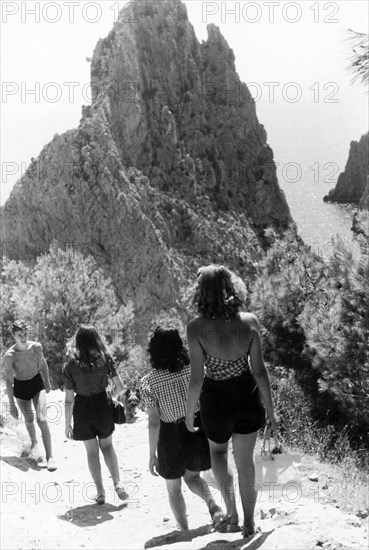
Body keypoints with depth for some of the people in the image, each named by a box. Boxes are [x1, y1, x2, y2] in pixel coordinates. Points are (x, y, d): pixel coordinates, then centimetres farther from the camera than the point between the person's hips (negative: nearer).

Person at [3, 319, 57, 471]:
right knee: (29, 420, 15)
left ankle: (50, 457, -8)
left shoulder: (36, 347, -17)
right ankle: (34, 442, 47)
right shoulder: (9, 356, -23)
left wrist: (47, 382, 16)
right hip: (20, 387, 0)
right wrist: (11, 404, -14)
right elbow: (9, 380, -16)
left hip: (37, 383, 0)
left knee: (41, 420, -12)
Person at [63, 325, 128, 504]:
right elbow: (119, 386, -7)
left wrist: (68, 424, -1)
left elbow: (69, 399, -11)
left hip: (83, 410, -1)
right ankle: (117, 483, 8)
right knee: (107, 446, 23)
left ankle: (100, 492, 19)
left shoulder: (70, 366, -14)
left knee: (92, 451, 15)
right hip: (103, 404, 1)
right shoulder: (106, 359, -11)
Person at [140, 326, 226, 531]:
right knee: (192, 476, 25)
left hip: (171, 436, -3)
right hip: (198, 429, 3)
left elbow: (154, 422, -15)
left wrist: (152, 454, -5)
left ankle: (185, 532, 22)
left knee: (174, 487, 19)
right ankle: (212, 503, -1)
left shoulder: (150, 381, -16)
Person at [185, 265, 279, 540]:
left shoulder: (196, 327, -22)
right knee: (245, 460, 20)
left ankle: (231, 510, 23)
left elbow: (197, 378, -18)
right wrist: (270, 410, 2)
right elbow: (259, 369, -10)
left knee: (218, 449, 30)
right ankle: (249, 523, 32)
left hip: (216, 399, -1)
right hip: (247, 396, 2)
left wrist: (190, 413, -2)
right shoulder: (250, 321, -15)